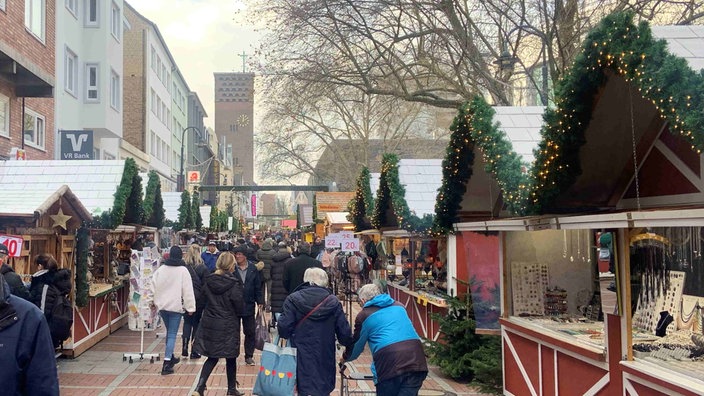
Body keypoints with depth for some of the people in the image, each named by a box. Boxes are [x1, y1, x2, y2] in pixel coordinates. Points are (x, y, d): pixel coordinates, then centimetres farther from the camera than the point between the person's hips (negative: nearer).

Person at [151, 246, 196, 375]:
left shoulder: (160, 269, 2)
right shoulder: (183, 270, -11)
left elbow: (153, 286, 6)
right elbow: (188, 290, -12)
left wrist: (155, 302, 17)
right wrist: (190, 307, -8)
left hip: (162, 306, 5)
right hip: (176, 306, -5)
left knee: (169, 332, 22)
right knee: (172, 335, -2)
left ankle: (170, 357, 36)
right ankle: (167, 364, -8)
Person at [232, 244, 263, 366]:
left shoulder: (253, 269, 0)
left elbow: (258, 287, 4)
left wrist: (260, 302, -1)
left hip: (249, 305, 2)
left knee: (250, 332, 8)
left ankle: (249, 356, 19)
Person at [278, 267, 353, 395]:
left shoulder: (293, 300, -5)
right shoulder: (333, 302, -1)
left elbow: (284, 328, -13)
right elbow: (344, 332, -2)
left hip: (301, 358, -1)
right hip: (325, 360, 1)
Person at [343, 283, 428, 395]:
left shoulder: (364, 315, 12)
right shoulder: (399, 306, 26)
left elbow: (356, 345, 23)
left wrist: (345, 358, 45)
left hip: (390, 365, -4)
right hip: (416, 361, 4)